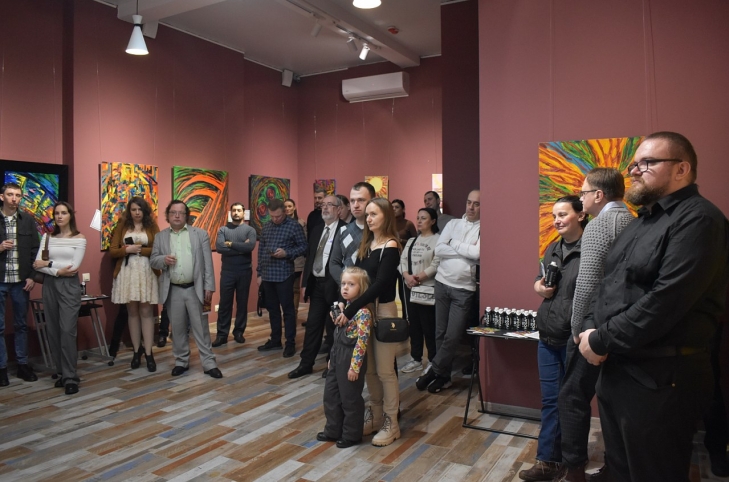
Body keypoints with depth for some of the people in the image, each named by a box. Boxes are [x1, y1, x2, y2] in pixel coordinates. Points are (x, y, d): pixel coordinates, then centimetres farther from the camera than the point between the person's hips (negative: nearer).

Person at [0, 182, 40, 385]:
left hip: (21, 280, 2)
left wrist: (32, 276, -2)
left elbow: (35, 250, 4)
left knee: (21, 324, 10)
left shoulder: (28, 220, 5)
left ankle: (22, 364, 20)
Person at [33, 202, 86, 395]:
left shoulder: (79, 238, 0)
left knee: (67, 331, -10)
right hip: (49, 285, 4)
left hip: (70, 286, -4)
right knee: (53, 331, 6)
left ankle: (70, 377, -6)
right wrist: (57, 271, -15)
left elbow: (74, 266, -10)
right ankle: (62, 373, 17)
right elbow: (38, 264, -1)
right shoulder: (47, 237, 9)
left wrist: (48, 264, -7)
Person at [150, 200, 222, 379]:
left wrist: (209, 287, -6)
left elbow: (207, 262, -1)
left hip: (195, 289, -2)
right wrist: (163, 259, -16)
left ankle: (209, 364, 9)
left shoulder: (200, 234, 1)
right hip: (173, 290, 2)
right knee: (177, 328, 11)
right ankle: (181, 362, 24)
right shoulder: (160, 236, 8)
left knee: (201, 327, 2)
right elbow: (153, 260, 8)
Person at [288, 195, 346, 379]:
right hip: (316, 284, 6)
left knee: (333, 326, 7)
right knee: (312, 325, 12)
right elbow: (310, 256, 13)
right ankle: (306, 363, 23)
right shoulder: (318, 229, 11)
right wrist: (305, 283, 10)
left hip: (333, 285, -6)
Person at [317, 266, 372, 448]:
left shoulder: (362, 311, -19)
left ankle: (352, 435, 23)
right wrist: (332, 357, 18)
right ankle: (333, 430, 33)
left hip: (351, 359, -9)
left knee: (350, 399, 6)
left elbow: (362, 341, -22)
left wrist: (355, 366, -22)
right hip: (338, 357, 9)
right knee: (330, 394, 17)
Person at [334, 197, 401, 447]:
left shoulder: (391, 246, -13)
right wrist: (343, 302, -8)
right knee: (369, 369, 13)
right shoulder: (366, 244, 10)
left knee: (384, 371, 2)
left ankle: (391, 423, 16)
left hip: (383, 310, -7)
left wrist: (350, 311, -23)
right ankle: (375, 416, 27)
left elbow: (379, 285, -20)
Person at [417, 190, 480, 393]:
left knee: (452, 336, -2)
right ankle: (443, 376, 23)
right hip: (442, 283, 4)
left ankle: (433, 372, 14)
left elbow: (478, 253, -20)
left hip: (464, 289, -4)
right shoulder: (453, 223, 7)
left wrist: (455, 245, -7)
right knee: (440, 333, 10)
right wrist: (467, 251, -10)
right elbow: (438, 250, -4)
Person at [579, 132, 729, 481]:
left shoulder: (698, 220, -15)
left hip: (659, 378, -9)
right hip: (615, 370, 9)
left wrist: (601, 341, -16)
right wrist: (590, 327, -2)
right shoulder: (640, 222, 16)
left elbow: (665, 302, -25)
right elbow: (607, 283, 16)